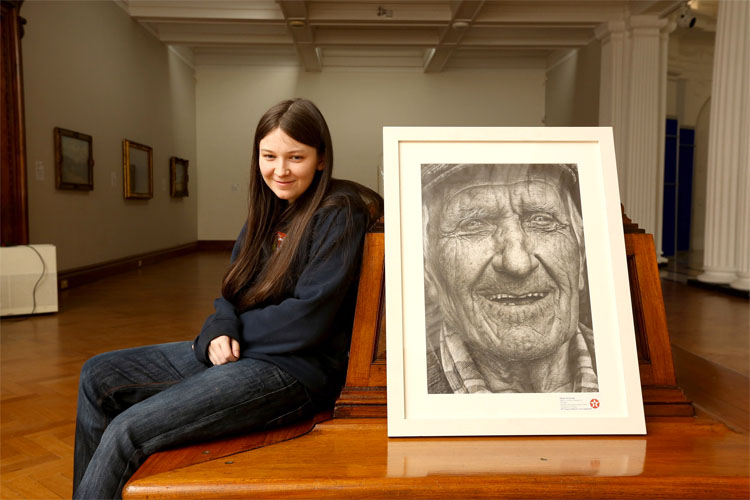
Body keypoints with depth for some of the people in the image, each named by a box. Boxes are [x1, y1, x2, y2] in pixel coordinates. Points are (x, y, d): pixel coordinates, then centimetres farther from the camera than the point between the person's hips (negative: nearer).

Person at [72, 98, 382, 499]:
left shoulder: (339, 214, -14)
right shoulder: (267, 210, 11)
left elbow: (305, 321, -19)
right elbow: (233, 291, 14)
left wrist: (231, 331, -6)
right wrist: (219, 333, -8)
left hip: (297, 367, -9)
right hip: (237, 351, 9)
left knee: (125, 432, -19)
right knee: (97, 376, 8)